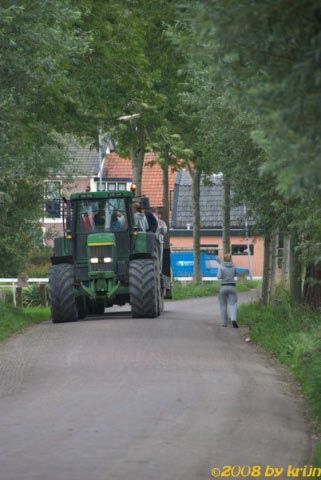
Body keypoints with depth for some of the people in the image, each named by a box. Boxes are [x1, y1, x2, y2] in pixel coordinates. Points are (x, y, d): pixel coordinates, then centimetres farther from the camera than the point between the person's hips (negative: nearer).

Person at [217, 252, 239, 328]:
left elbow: (219, 277, -15)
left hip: (223, 287, -1)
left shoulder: (221, 266, -7)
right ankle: (233, 319, -27)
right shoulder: (233, 266, 2)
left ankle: (224, 323, 13)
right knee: (232, 305, -3)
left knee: (223, 305, 13)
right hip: (232, 287, 1)